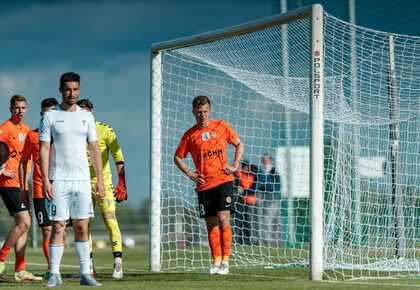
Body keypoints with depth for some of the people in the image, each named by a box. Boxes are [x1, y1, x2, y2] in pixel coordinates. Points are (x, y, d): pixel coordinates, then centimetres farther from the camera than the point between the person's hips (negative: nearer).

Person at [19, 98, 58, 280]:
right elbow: (23, 162, 12)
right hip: (40, 190, -1)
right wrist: (23, 189, 7)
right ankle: (51, 268, -2)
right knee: (47, 230, -6)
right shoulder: (32, 135, 6)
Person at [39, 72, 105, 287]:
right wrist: (45, 179, -11)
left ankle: (85, 273, 6)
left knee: (82, 227, 3)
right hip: (58, 181, -3)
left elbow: (94, 149, 11)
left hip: (82, 180, 3)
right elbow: (43, 149, -3)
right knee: (58, 227, -5)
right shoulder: (50, 117, 1)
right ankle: (54, 274, 0)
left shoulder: (86, 117, 11)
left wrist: (100, 179, 4)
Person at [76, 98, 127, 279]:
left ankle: (118, 263, -15)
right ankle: (89, 266, 12)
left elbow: (118, 158, -5)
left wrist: (122, 183, -11)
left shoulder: (105, 130, -5)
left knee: (110, 219, -15)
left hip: (103, 182, -4)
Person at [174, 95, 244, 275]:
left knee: (223, 220, -12)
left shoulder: (221, 126, 4)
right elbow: (177, 157, 13)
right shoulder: (189, 135, 5)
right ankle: (216, 262, 12)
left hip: (223, 181, -2)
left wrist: (235, 165, 2)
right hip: (203, 185, 2)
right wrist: (189, 173, 0)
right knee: (211, 224, 5)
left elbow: (239, 144, 14)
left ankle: (225, 262, -9)